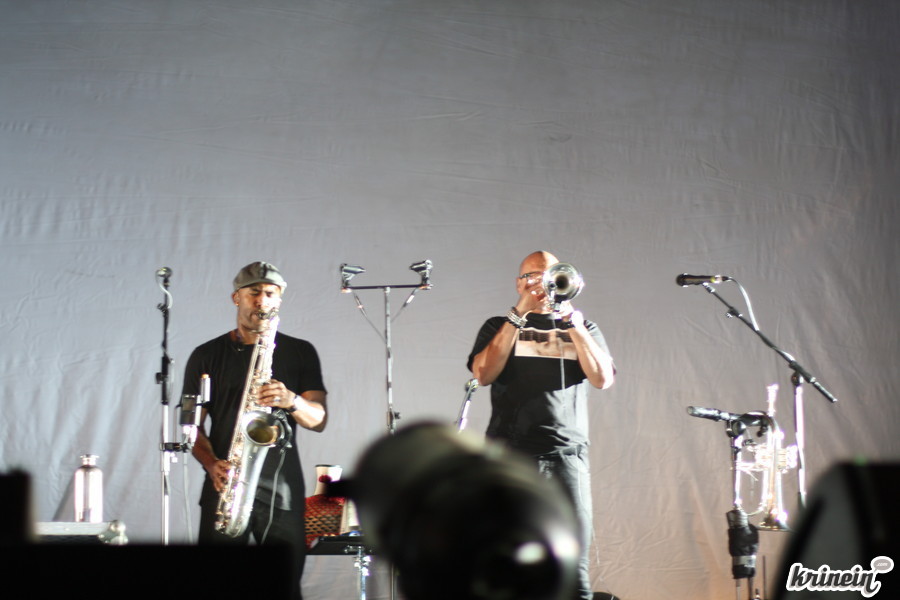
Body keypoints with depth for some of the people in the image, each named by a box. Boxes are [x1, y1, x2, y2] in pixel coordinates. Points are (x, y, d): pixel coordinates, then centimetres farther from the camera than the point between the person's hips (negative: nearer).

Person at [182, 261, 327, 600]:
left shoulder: (300, 353, 11)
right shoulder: (207, 355, 9)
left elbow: (319, 420, 4)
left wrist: (291, 401, -17)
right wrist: (212, 464, -11)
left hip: (283, 492, 1)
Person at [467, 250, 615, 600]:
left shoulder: (582, 328, 19)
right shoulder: (499, 328, 16)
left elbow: (602, 378, 2)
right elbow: (483, 374, -3)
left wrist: (571, 321, -4)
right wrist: (518, 317, -4)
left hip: (567, 456, 1)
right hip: (510, 454, 0)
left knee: (573, 570, -6)